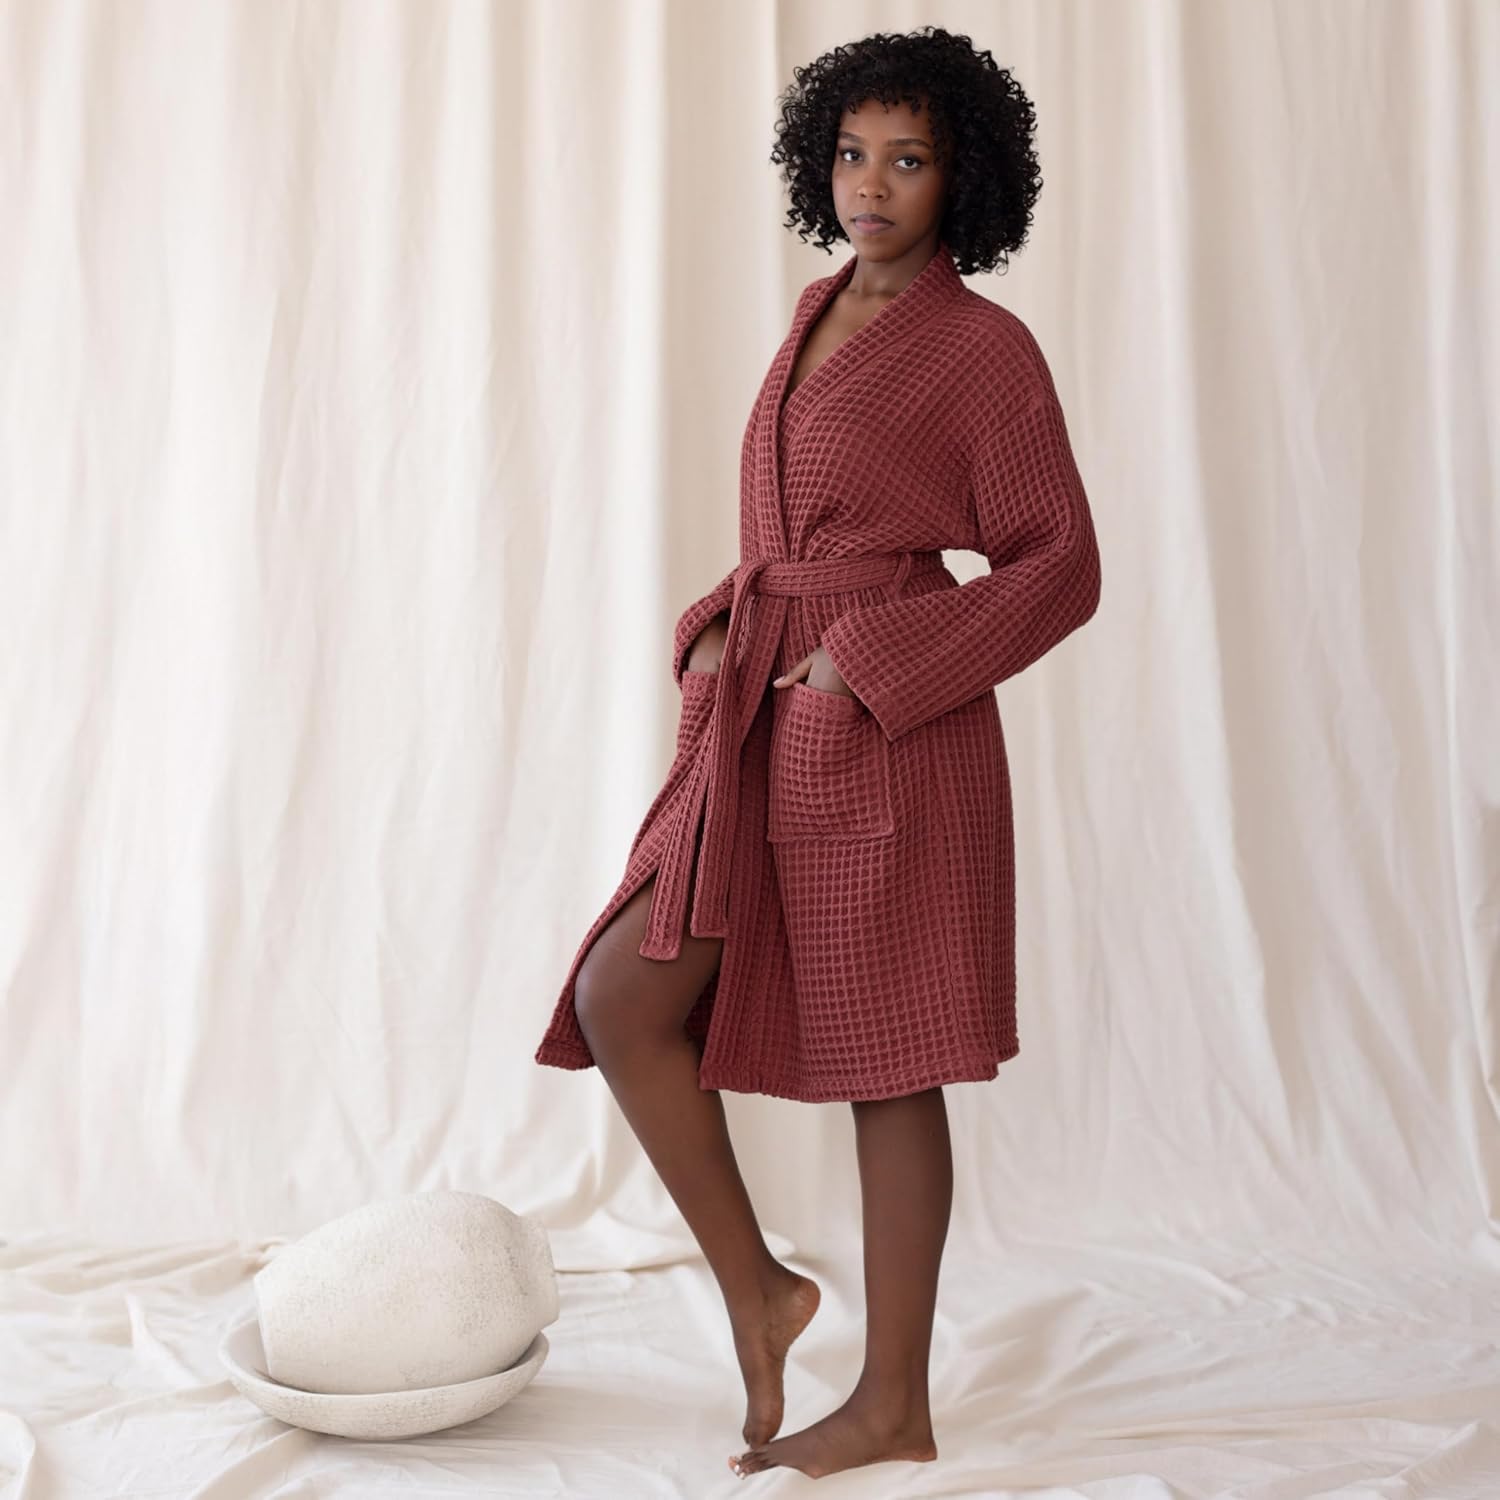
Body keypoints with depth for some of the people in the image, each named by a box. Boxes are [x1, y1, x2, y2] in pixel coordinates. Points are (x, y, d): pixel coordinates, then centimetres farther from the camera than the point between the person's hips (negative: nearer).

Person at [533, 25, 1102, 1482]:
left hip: (887, 740, -7)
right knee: (621, 1001, 0)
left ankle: (895, 1402, 17)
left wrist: (869, 659, -15)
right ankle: (757, 1292, 17)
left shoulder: (987, 348, -5)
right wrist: (716, 641, 6)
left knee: (887, 1064, 1)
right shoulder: (818, 313, 16)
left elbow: (1059, 568, -7)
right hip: (760, 721, 7)